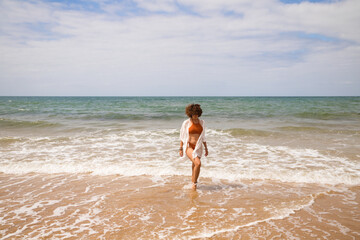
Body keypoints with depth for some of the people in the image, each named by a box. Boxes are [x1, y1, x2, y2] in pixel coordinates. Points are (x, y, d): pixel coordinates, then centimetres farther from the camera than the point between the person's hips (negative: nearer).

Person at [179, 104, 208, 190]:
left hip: (198, 147, 4)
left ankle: (193, 181, 30)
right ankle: (195, 182, -4)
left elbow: (203, 137, 14)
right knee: (198, 163, -22)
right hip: (189, 146, -4)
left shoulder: (202, 122, 7)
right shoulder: (186, 123, -3)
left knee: (195, 166, 10)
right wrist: (180, 148, -1)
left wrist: (206, 148, 15)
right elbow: (182, 136, 2)